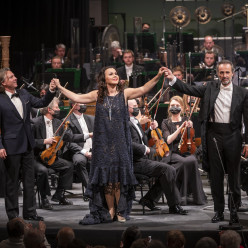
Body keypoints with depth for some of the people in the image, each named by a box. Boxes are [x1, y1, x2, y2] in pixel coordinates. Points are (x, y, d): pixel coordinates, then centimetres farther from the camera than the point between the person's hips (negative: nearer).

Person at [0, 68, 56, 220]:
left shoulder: (23, 94, 7)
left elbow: (41, 103, 10)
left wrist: (51, 91, -7)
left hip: (27, 145, 6)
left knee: (30, 180, 11)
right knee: (12, 182, 4)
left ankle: (29, 212, 21)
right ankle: (13, 214, 15)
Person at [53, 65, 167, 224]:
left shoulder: (124, 93, 2)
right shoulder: (97, 95, 7)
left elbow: (143, 90, -12)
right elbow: (77, 98, 12)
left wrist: (158, 77, -25)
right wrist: (60, 87, 9)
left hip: (120, 142, -1)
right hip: (103, 142, 2)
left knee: (120, 177, -2)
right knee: (105, 178, 2)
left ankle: (121, 211, 7)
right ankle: (109, 211, 11)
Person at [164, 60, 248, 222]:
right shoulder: (210, 88, 7)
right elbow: (189, 90, 2)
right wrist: (173, 79, -12)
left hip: (232, 136, -2)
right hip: (213, 135, 2)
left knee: (234, 174, 4)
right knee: (216, 174, 5)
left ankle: (234, 210, 17)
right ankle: (219, 211, 13)